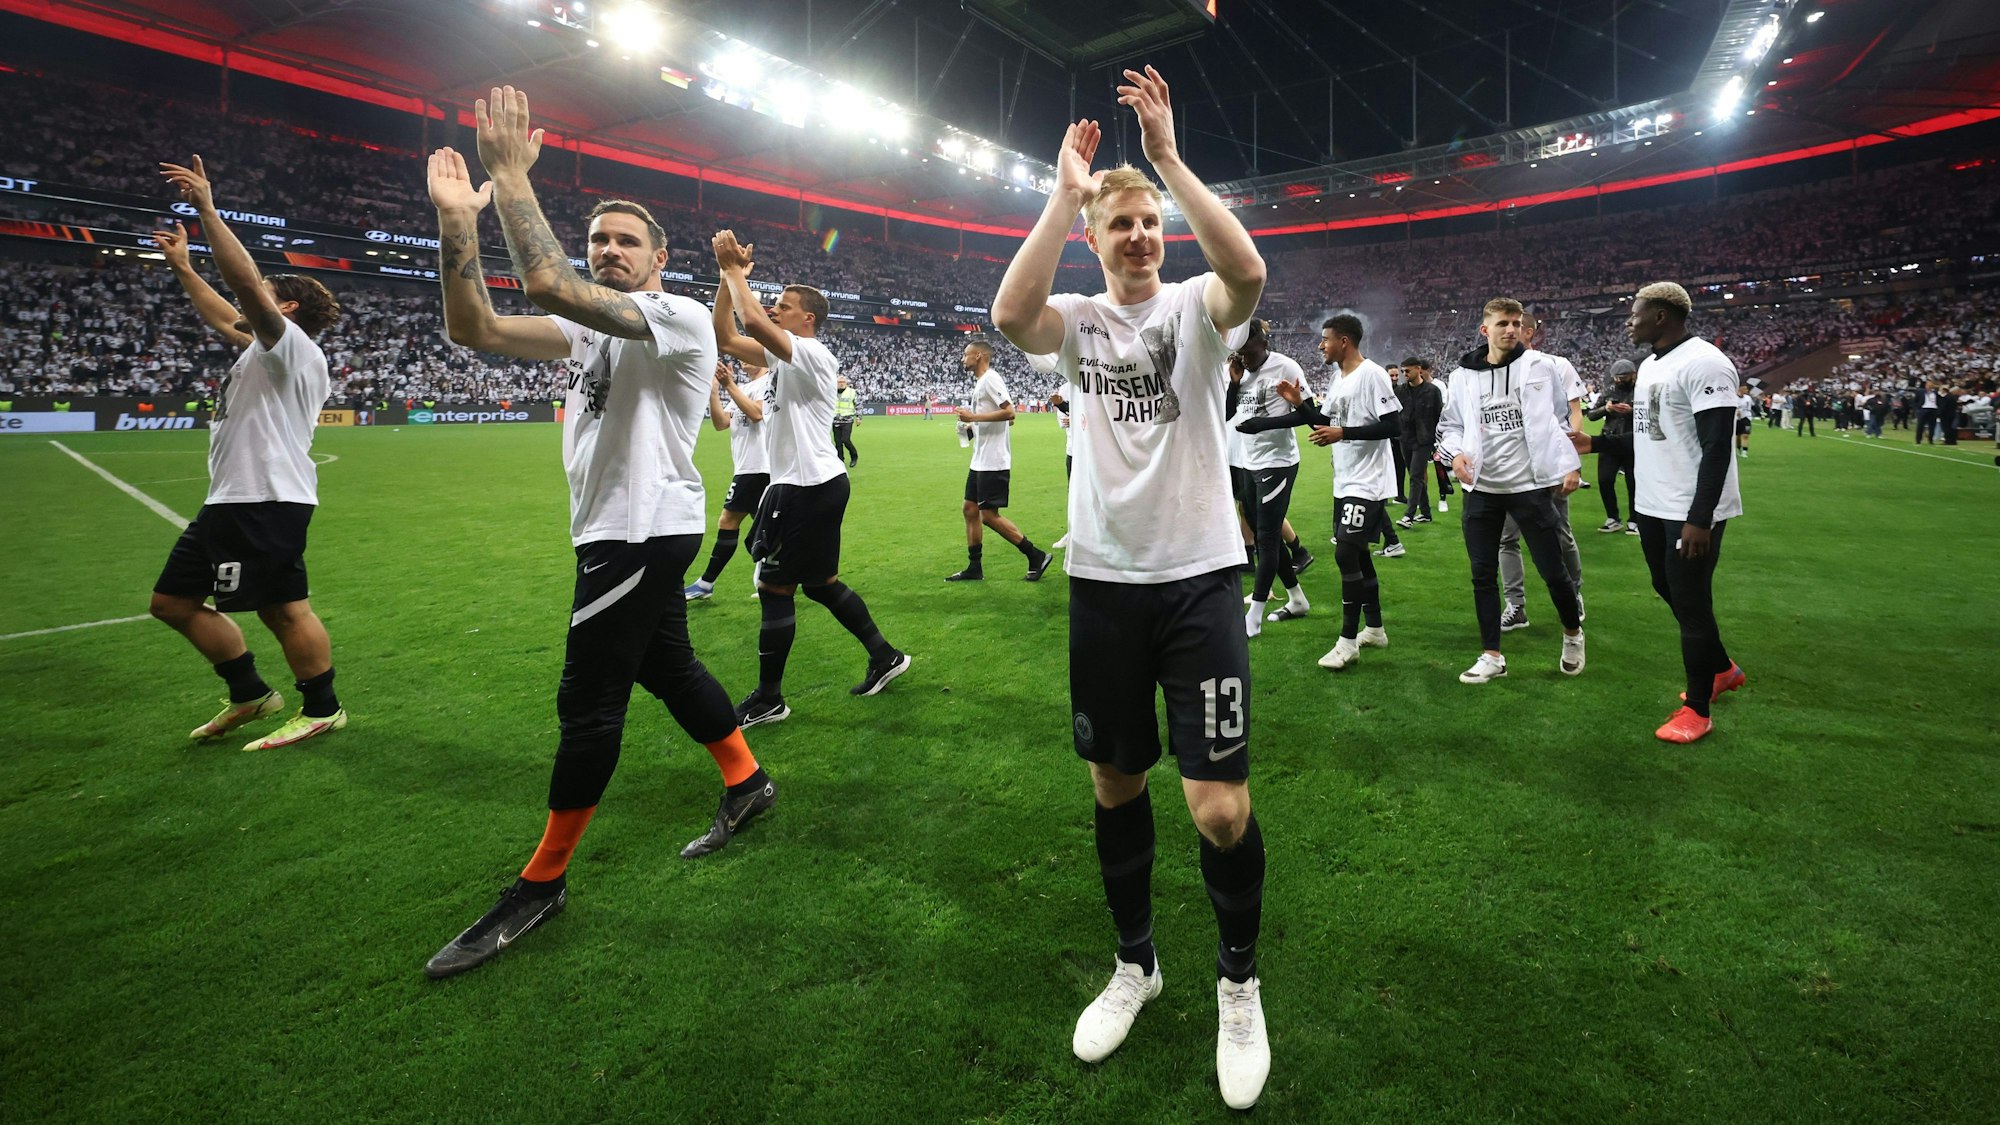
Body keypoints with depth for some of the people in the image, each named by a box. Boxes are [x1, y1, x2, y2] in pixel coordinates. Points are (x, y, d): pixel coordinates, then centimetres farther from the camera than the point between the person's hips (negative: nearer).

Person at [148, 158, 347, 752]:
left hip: (265, 501, -11)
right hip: (230, 500, 11)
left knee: (284, 609, -7)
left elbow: (246, 283, -21)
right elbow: (223, 318, 39)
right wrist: (181, 265, 42)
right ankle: (250, 695, 22)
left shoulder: (291, 344, -8)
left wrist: (207, 210, -19)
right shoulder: (264, 350, 22)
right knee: (174, 600, 16)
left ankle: (322, 709, 5)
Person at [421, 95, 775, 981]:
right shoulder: (592, 327, 15)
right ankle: (748, 782, 36)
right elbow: (473, 328, 3)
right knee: (667, 668, 18)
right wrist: (457, 215, -7)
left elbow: (548, 285, -27)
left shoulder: (678, 317, -12)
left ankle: (542, 884, 12)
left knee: (588, 702, -2)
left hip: (643, 530, -9)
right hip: (623, 530, 9)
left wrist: (510, 173, -18)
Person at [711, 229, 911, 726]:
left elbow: (753, 323, -29)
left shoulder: (812, 354, -14)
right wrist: (728, 276, 5)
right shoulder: (784, 355, 14)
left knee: (774, 587, -3)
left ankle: (768, 700, 8)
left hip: (808, 488, -10)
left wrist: (734, 269, -17)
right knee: (821, 582, 17)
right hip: (811, 484, 10)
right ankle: (885, 656, 26)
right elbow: (725, 337, 13)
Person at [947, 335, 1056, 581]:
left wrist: (973, 417, -20)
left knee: (989, 515, -8)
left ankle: (1036, 556, 0)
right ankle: (974, 568, 18)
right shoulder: (980, 382, 17)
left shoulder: (990, 379, -13)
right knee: (969, 509, 11)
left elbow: (1009, 412, -23)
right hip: (980, 461, 10)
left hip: (993, 462, -10)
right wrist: (972, 425, 13)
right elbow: (1007, 419, 21)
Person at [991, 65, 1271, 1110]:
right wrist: (1066, 190, -14)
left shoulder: (1196, 306, 1)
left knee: (1221, 807, -7)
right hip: (1102, 578, 3)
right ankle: (1134, 964, 36)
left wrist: (1167, 156, -19)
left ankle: (1239, 980, 22)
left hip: (1198, 575, -2)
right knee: (1115, 784, 13)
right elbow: (1009, 313, -18)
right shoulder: (1080, 318, 5)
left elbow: (1248, 270, -23)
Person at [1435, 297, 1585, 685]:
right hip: (1482, 488, 2)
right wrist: (1455, 452, -7)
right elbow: (1449, 425, 13)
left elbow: (1566, 415, 5)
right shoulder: (1464, 375, 3)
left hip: (1530, 484, -2)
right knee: (1483, 574, 5)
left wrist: (1569, 464, -3)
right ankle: (1492, 656, 16)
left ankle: (1573, 633, 33)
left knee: (1552, 570, 5)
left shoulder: (1538, 367, -2)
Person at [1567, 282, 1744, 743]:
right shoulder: (1650, 365, 12)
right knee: (1670, 592, 20)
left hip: (1691, 512, -9)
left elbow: (1717, 448, -22)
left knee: (1691, 604, -1)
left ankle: (1697, 711, 13)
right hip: (1653, 506, 9)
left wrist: (1700, 518, -25)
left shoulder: (1703, 364, -17)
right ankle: (1722, 669, 41)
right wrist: (1596, 443, 18)